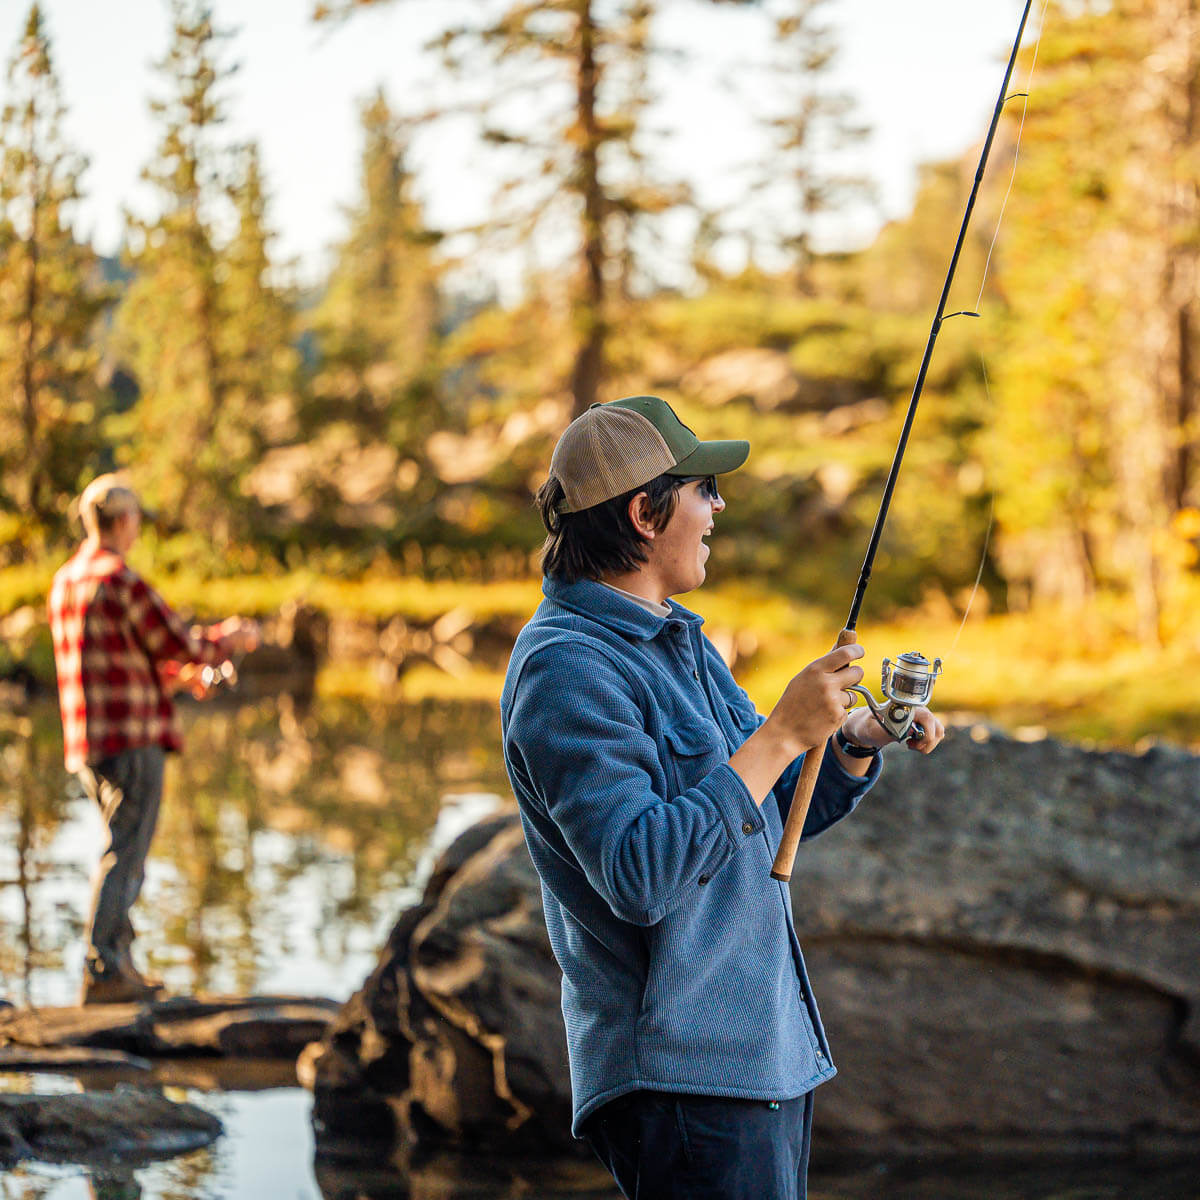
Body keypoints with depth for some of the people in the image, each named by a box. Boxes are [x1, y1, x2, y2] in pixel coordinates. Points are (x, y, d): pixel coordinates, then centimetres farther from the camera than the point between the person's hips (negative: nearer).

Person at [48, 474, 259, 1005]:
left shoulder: (64, 582, 14)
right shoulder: (121, 582, -14)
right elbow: (184, 646, -11)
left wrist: (172, 676, 30)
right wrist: (233, 637, 8)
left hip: (87, 741, 9)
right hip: (131, 738, -9)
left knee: (126, 848, 17)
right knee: (124, 851, -7)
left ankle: (120, 964, 19)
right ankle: (102, 972, -10)